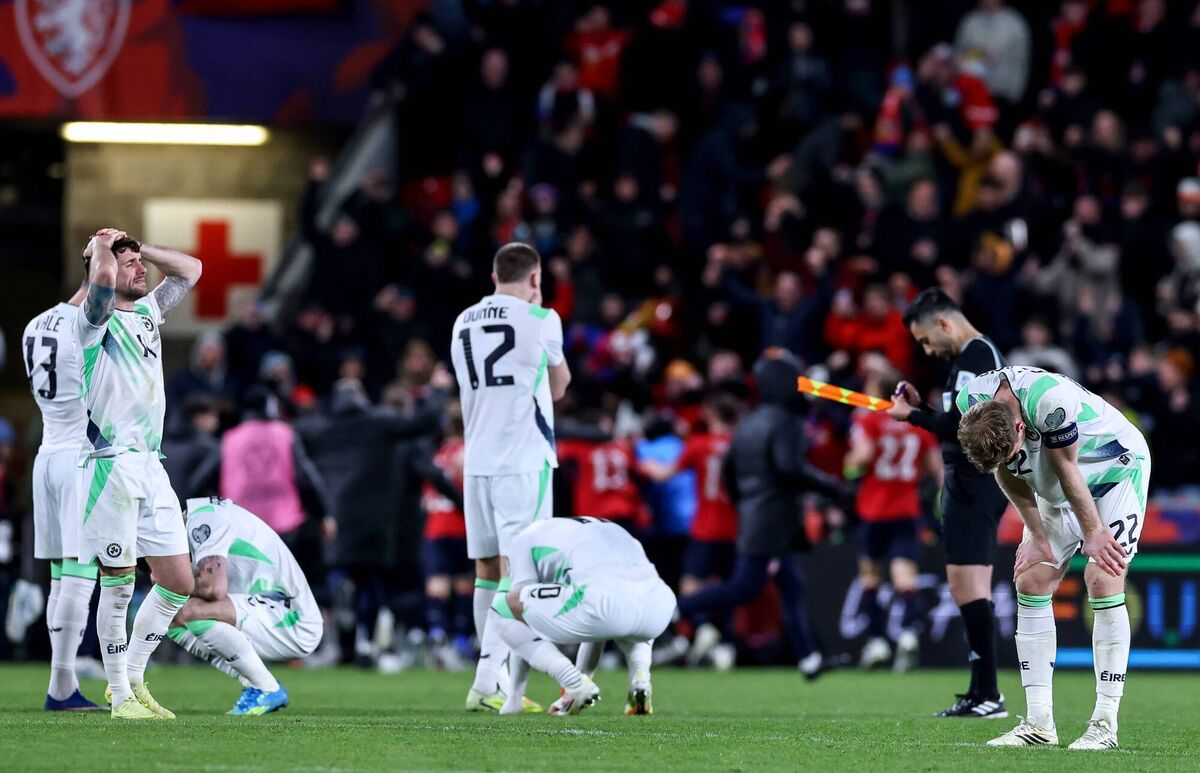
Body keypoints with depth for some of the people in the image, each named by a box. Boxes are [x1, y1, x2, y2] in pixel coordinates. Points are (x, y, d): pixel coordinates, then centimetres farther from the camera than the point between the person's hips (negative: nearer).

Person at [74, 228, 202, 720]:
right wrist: (103, 247, -3)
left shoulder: (148, 310, 17)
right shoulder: (96, 319, -4)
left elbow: (191, 269, 27)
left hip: (151, 466, 8)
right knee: (118, 583, -4)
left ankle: (132, 678, 18)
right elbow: (102, 278, -25)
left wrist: (138, 246, 17)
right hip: (113, 464, -8)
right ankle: (120, 696, 3)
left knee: (179, 582, 6)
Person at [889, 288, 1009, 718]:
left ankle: (989, 695, -16)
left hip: (972, 485, -11)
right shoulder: (982, 353, 20)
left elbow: (958, 425, -21)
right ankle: (980, 695, 13)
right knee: (971, 591, 11)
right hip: (976, 484, 11)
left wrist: (911, 416, -8)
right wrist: (920, 408, 14)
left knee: (966, 586, -13)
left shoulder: (975, 355, -13)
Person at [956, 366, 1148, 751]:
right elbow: (1006, 471, -4)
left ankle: (1105, 724, -16)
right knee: (1031, 581, -3)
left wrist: (1093, 533, -11)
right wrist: (1037, 536, -6)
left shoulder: (1051, 400, -39)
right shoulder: (971, 401, -19)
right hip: (1056, 488, 7)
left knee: (1103, 580, -18)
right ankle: (1039, 723, 0)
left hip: (1118, 469, -7)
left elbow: (1067, 469, -24)